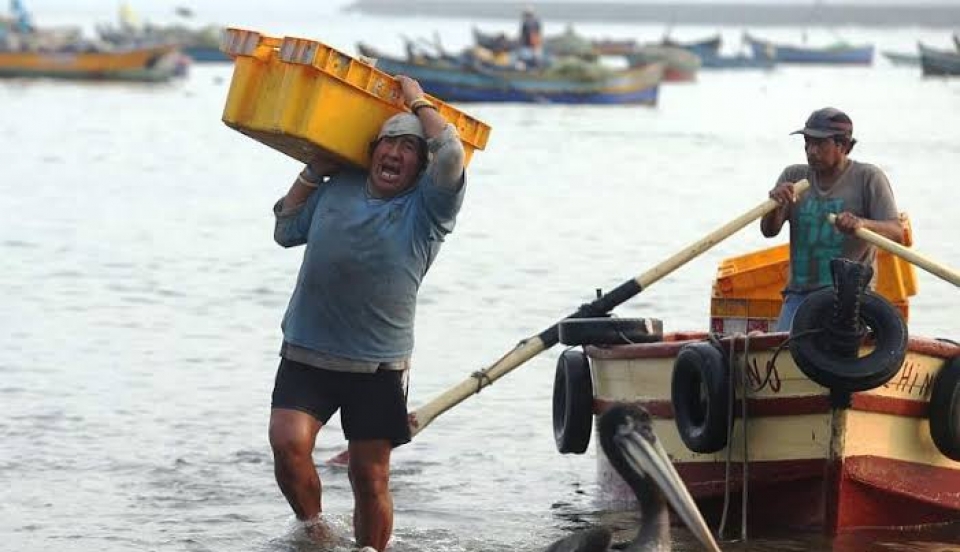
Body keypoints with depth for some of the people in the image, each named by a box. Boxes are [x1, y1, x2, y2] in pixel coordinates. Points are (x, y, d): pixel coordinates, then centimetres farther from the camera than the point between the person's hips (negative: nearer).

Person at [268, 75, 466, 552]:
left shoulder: (426, 207, -3)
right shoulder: (337, 190, 9)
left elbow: (450, 156, -21)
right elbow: (286, 231, 21)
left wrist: (418, 102, -6)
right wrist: (313, 172, 14)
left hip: (379, 366, -2)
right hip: (306, 355, 2)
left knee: (370, 477, 2)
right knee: (288, 444, -17)